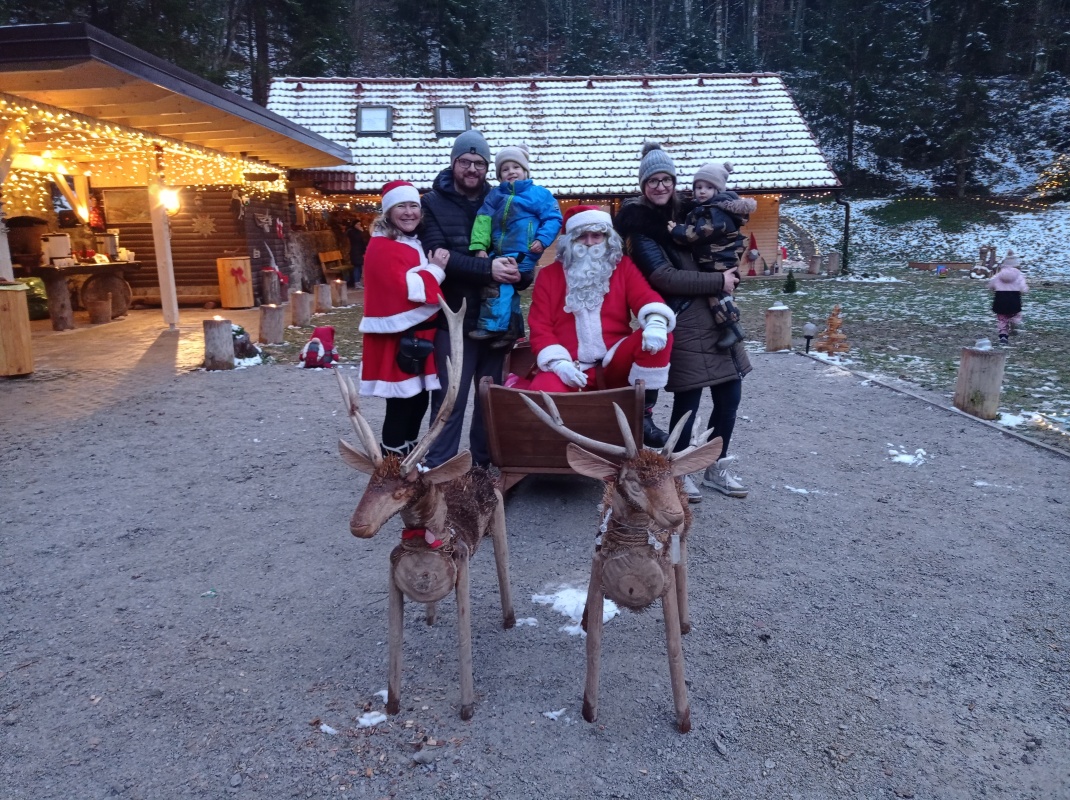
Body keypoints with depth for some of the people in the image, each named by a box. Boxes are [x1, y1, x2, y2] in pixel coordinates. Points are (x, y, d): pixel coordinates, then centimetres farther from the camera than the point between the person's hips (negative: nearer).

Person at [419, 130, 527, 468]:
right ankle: (438, 467, 4)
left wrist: (520, 273, -14)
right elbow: (438, 254, -14)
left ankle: (485, 463, 25)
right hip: (454, 316, -3)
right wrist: (487, 268, -26)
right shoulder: (434, 202, 1)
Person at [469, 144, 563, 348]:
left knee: (497, 283, -18)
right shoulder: (495, 195, 12)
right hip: (499, 254, 6)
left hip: (521, 255, -6)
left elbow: (553, 219, -2)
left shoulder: (538, 193, 1)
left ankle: (492, 326, -10)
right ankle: (510, 331, 25)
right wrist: (480, 246, -7)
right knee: (507, 289, 14)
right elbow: (483, 220, 4)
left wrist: (542, 239, -16)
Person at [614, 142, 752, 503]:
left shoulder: (683, 211, 14)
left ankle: (715, 467, 24)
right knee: (688, 399, -6)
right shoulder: (638, 223, -5)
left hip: (713, 314, 7)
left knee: (730, 392, 8)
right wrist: (719, 281, -11)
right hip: (681, 321, -7)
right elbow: (664, 277, -14)